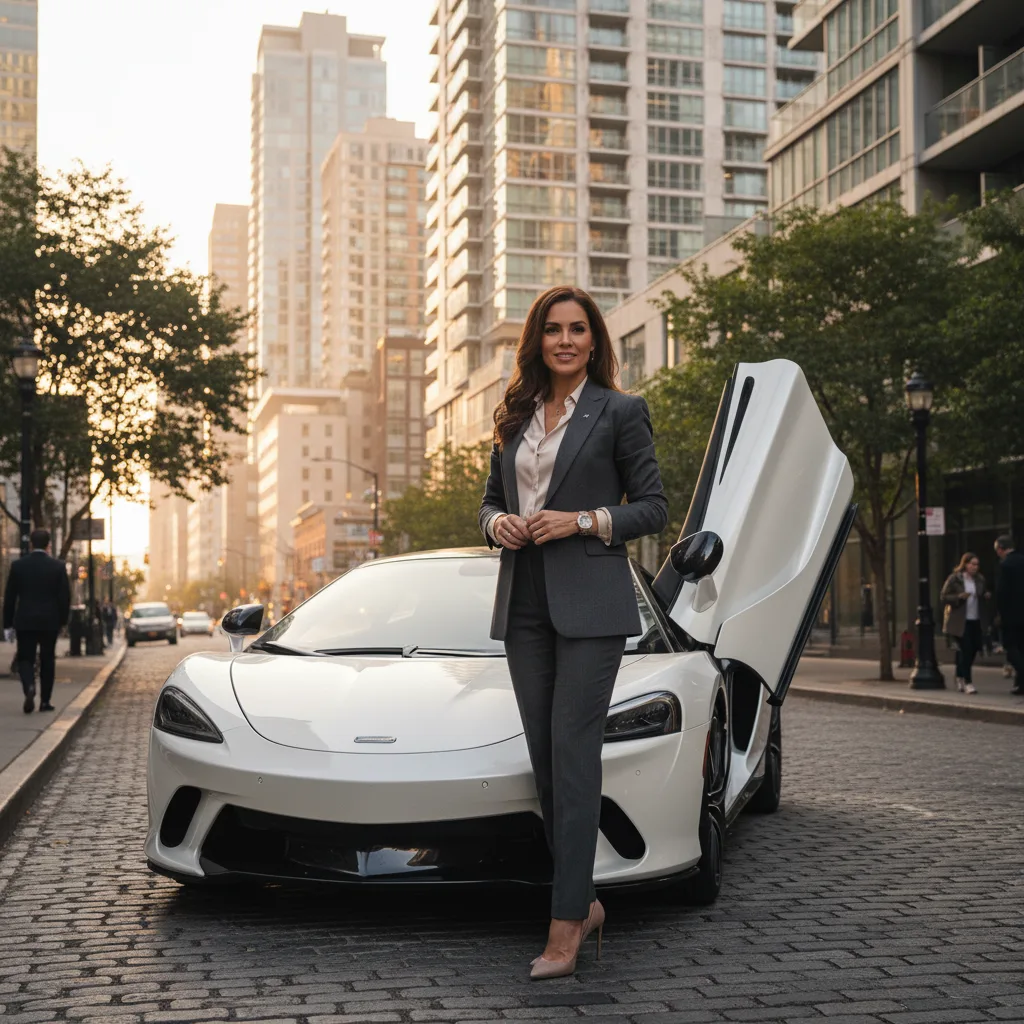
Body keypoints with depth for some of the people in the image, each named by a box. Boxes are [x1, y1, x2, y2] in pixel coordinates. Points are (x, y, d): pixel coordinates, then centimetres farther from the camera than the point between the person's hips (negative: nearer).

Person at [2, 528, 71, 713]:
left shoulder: (18, 565, -3)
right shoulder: (58, 566, -4)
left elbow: (9, 596, 0)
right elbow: (65, 596, -3)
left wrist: (8, 622, 7)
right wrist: (63, 620, 9)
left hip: (25, 621, 0)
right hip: (50, 621, 0)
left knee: (25, 658, 7)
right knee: (47, 661, 11)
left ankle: (29, 686, -21)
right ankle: (45, 701, 12)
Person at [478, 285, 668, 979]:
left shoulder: (620, 412, 1)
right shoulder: (515, 416, 15)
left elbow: (654, 508, -1)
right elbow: (491, 499, 22)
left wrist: (583, 520, -14)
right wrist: (498, 522, -1)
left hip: (590, 604, -6)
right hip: (524, 605, 6)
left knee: (573, 752, -11)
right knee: (545, 758, 7)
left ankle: (565, 925, -9)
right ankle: (586, 902, 20)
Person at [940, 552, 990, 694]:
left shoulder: (980, 579, 8)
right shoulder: (954, 579, -6)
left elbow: (984, 595, 21)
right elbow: (943, 597, -5)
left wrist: (987, 596, -3)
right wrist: (959, 597, -21)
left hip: (976, 621, 5)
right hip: (960, 622, -5)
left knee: (973, 650, 8)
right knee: (966, 650, -12)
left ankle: (960, 677, 28)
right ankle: (967, 682, -9)